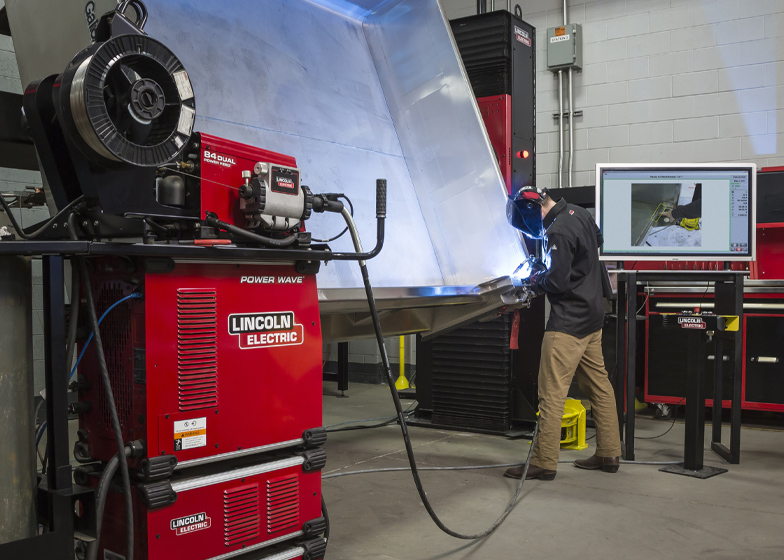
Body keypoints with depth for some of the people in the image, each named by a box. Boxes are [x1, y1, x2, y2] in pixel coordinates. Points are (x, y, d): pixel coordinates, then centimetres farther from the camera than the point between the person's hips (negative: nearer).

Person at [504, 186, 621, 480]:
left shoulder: (559, 232, -20)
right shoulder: (580, 214, 8)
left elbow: (558, 282, -23)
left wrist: (537, 281, -1)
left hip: (569, 322, -10)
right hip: (592, 315, 10)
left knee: (552, 392, -6)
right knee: (598, 384, 14)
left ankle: (543, 462, -2)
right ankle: (608, 453, 23)